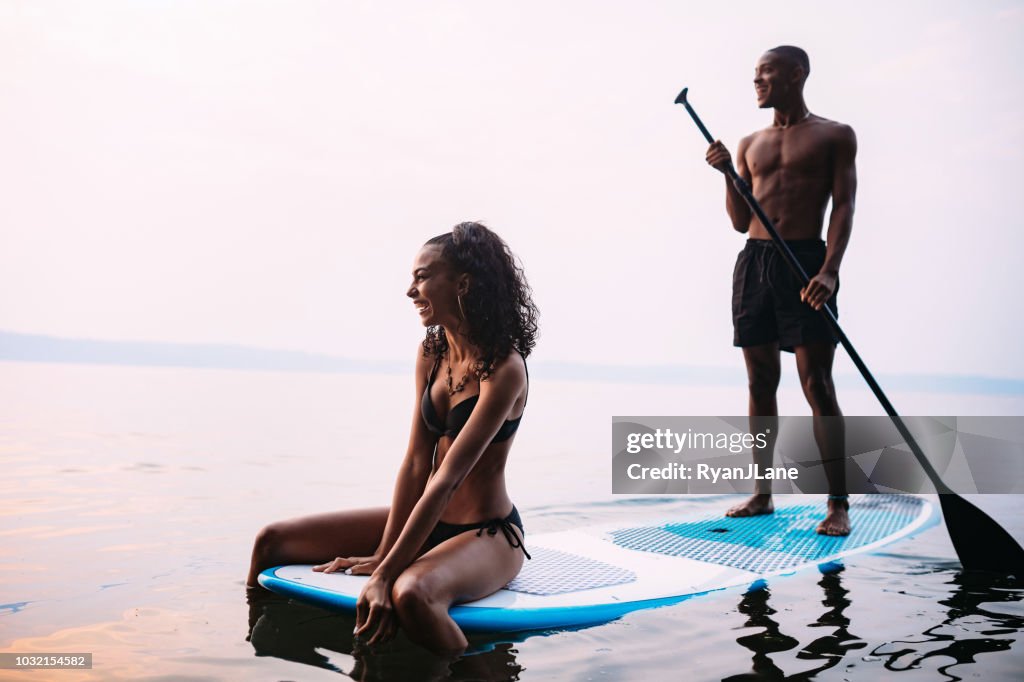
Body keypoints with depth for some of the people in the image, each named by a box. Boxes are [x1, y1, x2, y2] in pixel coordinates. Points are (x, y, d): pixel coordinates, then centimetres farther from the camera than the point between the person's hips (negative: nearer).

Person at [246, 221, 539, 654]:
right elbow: (415, 462, -3)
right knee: (273, 542, 0)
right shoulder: (431, 352, 1)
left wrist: (386, 572, -27)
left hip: (488, 533, -7)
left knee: (411, 593, -40)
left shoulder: (504, 369, -20)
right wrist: (383, 553, -10)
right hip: (427, 518, 7)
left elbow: (446, 480, -25)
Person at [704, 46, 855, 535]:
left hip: (806, 261, -5)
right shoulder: (749, 145, 17)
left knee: (817, 386, -7)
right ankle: (762, 494, 16)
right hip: (752, 261, 5)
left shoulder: (835, 136, 5)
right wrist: (728, 175, -1)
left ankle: (838, 504, -2)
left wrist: (829, 270, -19)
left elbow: (843, 206, -5)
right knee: (760, 383, 7)